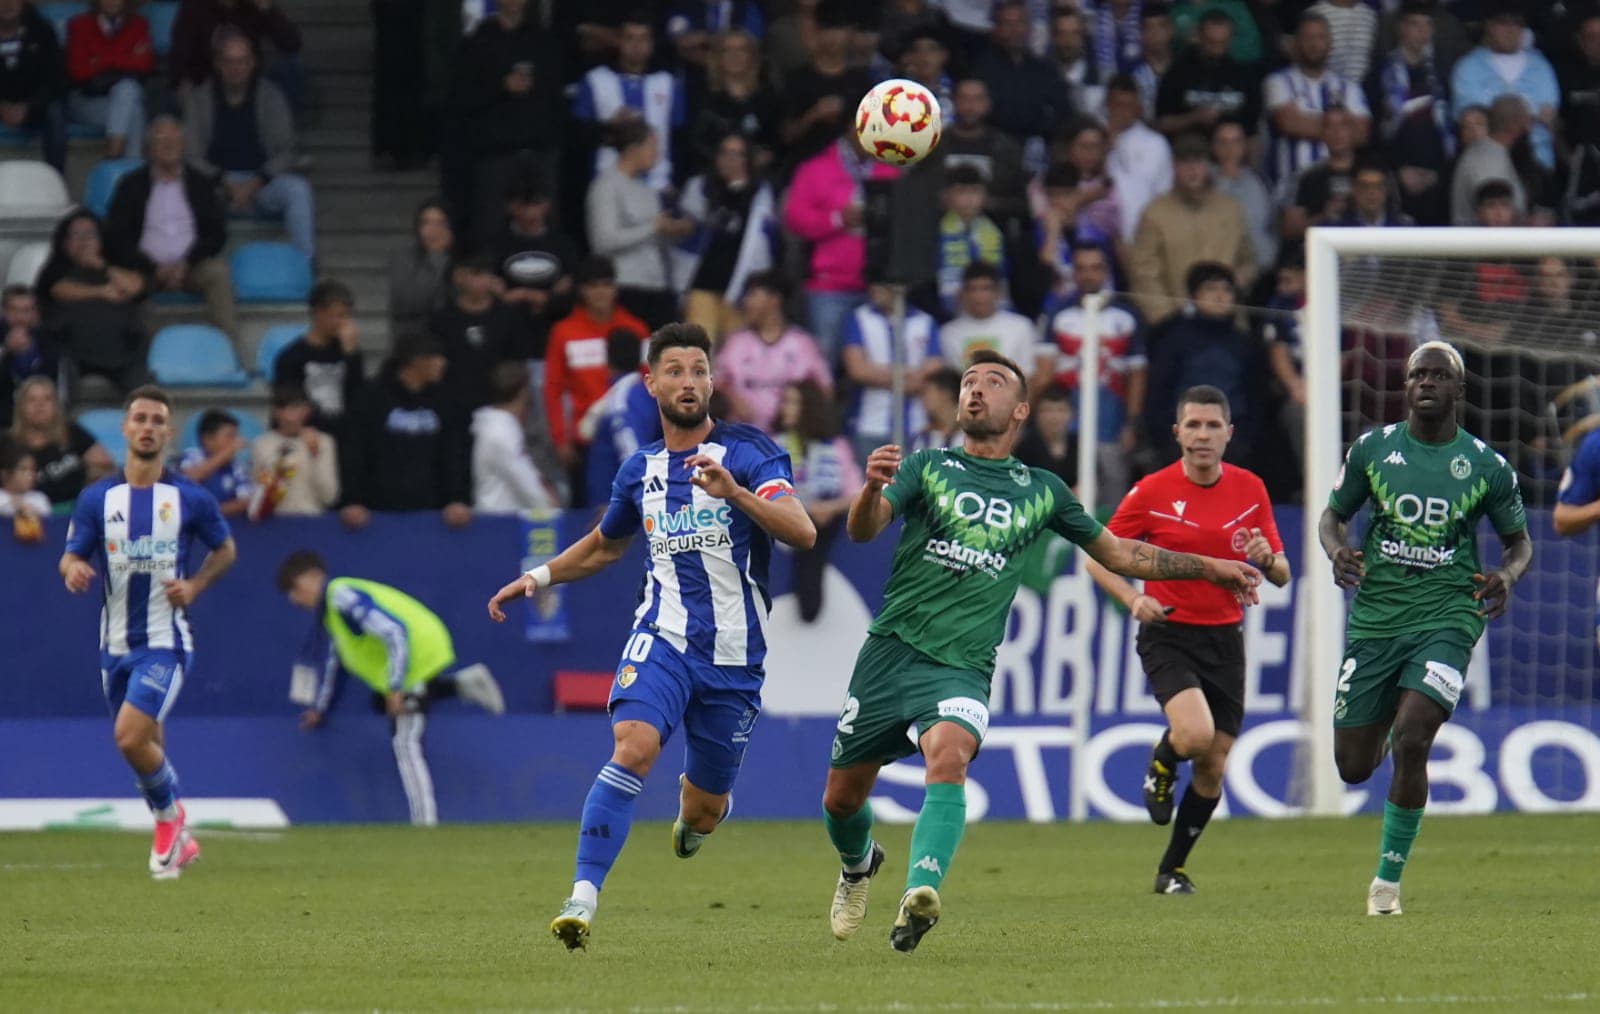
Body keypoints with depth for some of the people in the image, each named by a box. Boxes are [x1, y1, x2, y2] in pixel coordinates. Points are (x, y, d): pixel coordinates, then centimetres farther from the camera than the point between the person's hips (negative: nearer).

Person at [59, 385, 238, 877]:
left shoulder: (190, 499, -4)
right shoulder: (96, 498, 1)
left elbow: (225, 549, 11)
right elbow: (71, 557, 2)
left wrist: (195, 584, -7)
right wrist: (74, 569, -23)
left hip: (165, 641, -4)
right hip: (117, 645, 4)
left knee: (131, 736, -21)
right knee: (146, 749, 11)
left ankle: (169, 817, 4)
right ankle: (178, 839, 32)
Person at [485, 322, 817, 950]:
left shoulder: (748, 452, -4)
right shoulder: (641, 470, 10)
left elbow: (801, 533, -19)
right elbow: (605, 544, 31)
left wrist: (733, 491, -33)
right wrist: (540, 577, 20)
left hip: (735, 656, -1)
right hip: (663, 636, 1)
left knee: (704, 812, 9)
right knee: (633, 748, -28)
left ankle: (691, 809, 49)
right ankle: (583, 898, -30)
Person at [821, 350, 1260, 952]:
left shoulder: (1040, 491, 13)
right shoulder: (928, 468, 8)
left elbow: (1116, 552, 25)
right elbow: (862, 530, -8)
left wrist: (1208, 567, 24)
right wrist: (871, 488, -31)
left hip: (962, 669, -1)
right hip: (891, 649, 1)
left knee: (948, 754, -32)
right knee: (842, 798, 5)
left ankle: (920, 892, -45)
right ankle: (859, 864, 39)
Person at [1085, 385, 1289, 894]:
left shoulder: (1250, 489, 3)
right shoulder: (1152, 492, -7)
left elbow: (1281, 575, 8)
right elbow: (1098, 557, -1)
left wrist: (1267, 560, -17)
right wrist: (1132, 598, -20)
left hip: (1225, 638, 4)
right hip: (1168, 635, -4)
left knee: (1212, 768, 4)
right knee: (1195, 733, -28)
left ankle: (1172, 869, 22)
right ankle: (1161, 765, 9)